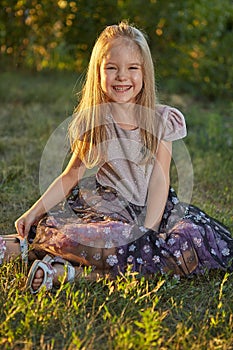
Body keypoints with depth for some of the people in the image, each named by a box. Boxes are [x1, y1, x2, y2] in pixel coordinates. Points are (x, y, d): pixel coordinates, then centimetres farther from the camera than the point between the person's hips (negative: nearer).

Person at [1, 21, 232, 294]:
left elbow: (159, 179, -6)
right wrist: (33, 213, -2)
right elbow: (71, 176, 8)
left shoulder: (163, 120, 0)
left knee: (197, 237, -31)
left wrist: (148, 229, -17)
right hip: (107, 207, -2)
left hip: (152, 209, 2)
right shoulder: (90, 122, 3)